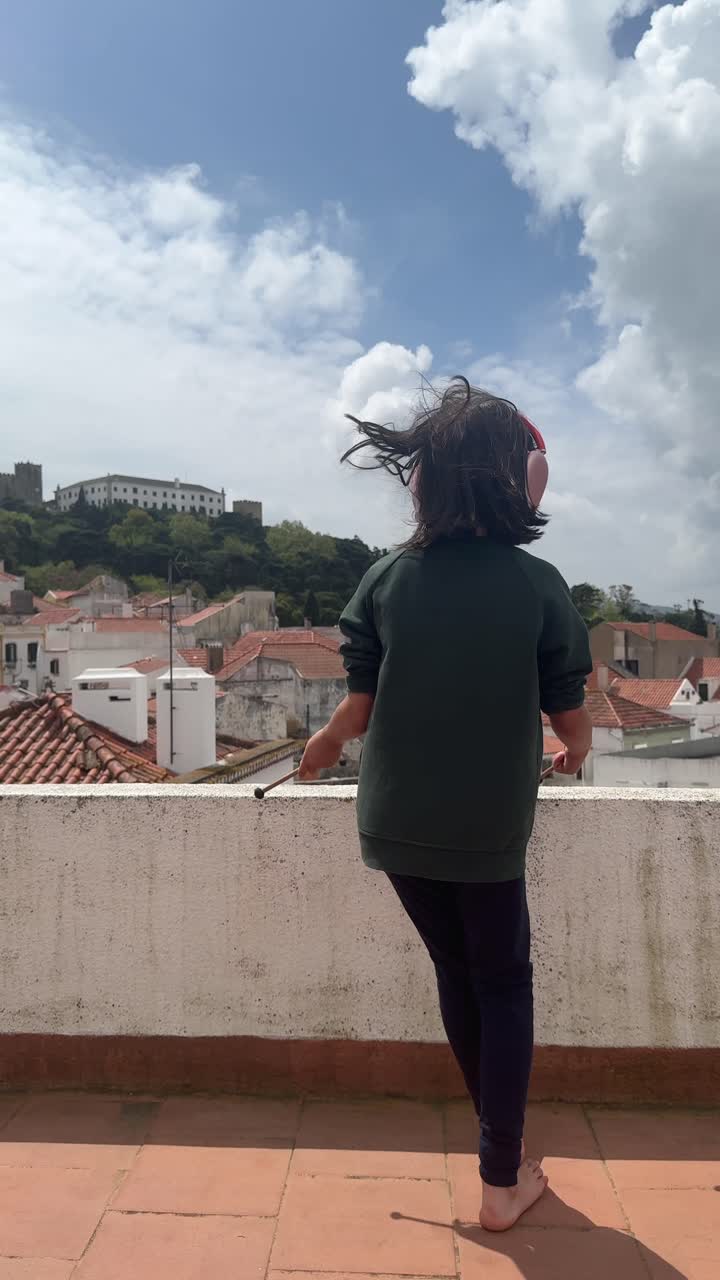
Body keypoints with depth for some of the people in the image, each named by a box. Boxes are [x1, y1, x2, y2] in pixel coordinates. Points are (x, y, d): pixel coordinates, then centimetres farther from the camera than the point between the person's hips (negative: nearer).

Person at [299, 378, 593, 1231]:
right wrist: (571, 754, 19)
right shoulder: (538, 586, -11)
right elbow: (571, 723, -5)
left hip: (396, 828, 3)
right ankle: (502, 1182, 27)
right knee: (504, 985, 17)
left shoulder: (386, 581, -7)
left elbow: (358, 710, -4)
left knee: (456, 971, 22)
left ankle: (501, 1139, 40)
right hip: (488, 832, -2)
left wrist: (323, 744, 18)